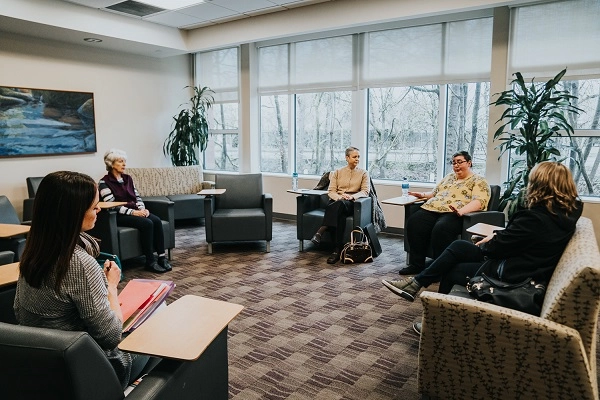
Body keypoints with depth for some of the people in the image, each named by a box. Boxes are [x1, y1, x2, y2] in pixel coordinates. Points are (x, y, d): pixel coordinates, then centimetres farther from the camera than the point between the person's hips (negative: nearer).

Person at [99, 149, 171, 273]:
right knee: (147, 223, -30)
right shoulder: (104, 182, -5)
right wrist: (133, 212, -21)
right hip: (120, 216, -6)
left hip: (136, 211, 6)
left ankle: (162, 257, -23)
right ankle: (150, 261, -23)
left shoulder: (127, 178, 16)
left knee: (156, 220, -23)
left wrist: (142, 209, -6)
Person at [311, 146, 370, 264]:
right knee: (340, 216, -37)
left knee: (339, 205, -40)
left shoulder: (364, 173, 15)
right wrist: (339, 196, -16)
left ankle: (320, 232, -48)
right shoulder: (337, 172, 18)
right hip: (336, 201, 1)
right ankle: (337, 249, -42)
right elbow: (331, 191, 8)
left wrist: (351, 196, -18)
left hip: (351, 203, -1)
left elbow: (365, 191, 2)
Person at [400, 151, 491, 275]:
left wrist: (461, 211, -27)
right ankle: (416, 264, -15)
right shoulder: (449, 177, 29)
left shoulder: (479, 181, 7)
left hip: (454, 213, -6)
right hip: (432, 209, 7)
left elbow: (479, 201, -10)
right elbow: (435, 192, 39)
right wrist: (424, 195, 19)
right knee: (414, 222, -21)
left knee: (441, 228, -37)